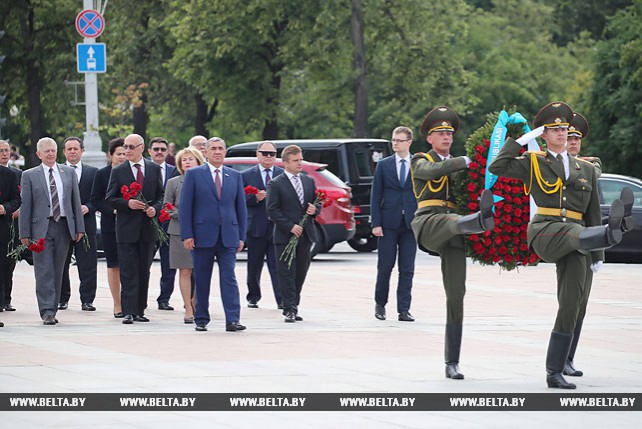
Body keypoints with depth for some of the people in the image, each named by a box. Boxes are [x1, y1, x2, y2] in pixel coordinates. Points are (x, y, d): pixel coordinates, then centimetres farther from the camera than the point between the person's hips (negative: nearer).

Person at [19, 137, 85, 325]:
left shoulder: (69, 173, 11)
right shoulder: (30, 176, 3)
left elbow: (76, 201, 11)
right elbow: (25, 206, 1)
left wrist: (80, 227, 5)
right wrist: (25, 233, -5)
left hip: (64, 227, 3)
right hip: (41, 228, -3)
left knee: (58, 271, 7)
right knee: (44, 271, -8)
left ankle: (52, 310, 15)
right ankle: (47, 311, -11)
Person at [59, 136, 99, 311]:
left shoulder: (93, 172, 10)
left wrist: (88, 207, -10)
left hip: (85, 223, 0)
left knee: (88, 265, -3)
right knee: (61, 264, 4)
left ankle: (87, 300, 2)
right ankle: (62, 299, 14)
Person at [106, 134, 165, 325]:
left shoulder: (154, 169, 7)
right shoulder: (118, 171, 1)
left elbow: (161, 194, 10)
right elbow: (110, 198, 0)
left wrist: (155, 208, -9)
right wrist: (127, 203, -16)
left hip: (148, 226, 2)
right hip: (127, 228, -2)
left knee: (144, 272, 9)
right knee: (128, 272, -6)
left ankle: (140, 310, 15)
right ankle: (128, 312, -8)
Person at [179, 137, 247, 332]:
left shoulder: (235, 176, 11)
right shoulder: (194, 174, 2)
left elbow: (241, 207, 12)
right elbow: (185, 206, -1)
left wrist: (241, 236, 6)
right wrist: (187, 235, -9)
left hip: (228, 236, 1)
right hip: (202, 235, -1)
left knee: (229, 278, -6)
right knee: (201, 280, 4)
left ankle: (233, 320, -11)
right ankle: (201, 320, 13)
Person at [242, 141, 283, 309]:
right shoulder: (246, 175, 6)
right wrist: (255, 198, -15)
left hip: (278, 227, -1)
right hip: (256, 227, 1)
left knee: (277, 265, -6)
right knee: (254, 266, 10)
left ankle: (282, 300, -9)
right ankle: (253, 297, 23)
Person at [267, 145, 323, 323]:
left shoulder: (309, 181, 13)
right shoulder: (276, 184, -5)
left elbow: (317, 202, 20)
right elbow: (272, 210, -10)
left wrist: (315, 210, -5)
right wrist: (290, 227, -17)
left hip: (305, 235, 5)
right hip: (284, 236, -5)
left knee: (301, 273, 8)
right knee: (287, 274, -5)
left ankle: (292, 306, 17)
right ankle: (290, 310, -4)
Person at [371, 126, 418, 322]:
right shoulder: (383, 165, 6)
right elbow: (375, 196, 4)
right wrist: (376, 223, -5)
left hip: (410, 223, 0)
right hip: (388, 223, 0)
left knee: (407, 269, 0)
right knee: (385, 266, 2)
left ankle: (403, 310, 2)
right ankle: (380, 304, 17)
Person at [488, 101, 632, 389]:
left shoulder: (586, 169, 19)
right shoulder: (533, 163, 12)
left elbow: (593, 214, 19)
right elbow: (497, 167, -4)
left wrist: (597, 255, 15)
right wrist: (520, 140, 2)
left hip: (574, 246, 4)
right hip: (544, 232, -4)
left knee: (570, 306, -4)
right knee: (576, 232, -39)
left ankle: (554, 373, 0)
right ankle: (612, 234, -75)